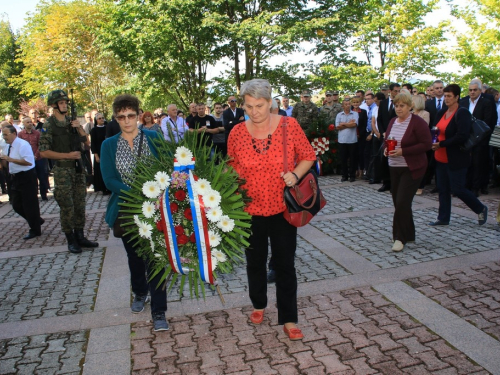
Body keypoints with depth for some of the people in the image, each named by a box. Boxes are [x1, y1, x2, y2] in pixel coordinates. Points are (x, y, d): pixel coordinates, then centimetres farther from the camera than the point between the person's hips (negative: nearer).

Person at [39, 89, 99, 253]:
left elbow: (86, 141, 14)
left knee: (80, 205, 11)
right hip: (62, 171, -5)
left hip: (78, 168, 6)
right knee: (67, 207, 0)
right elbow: (44, 152, -11)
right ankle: (71, 240, 11)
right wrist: (68, 155, -16)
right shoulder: (48, 126, -7)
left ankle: (80, 237, 22)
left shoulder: (71, 121, 9)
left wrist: (79, 128, -4)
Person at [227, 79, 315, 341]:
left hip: (282, 208, -2)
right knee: (255, 261, 19)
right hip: (250, 209, 2)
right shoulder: (237, 133, -4)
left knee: (285, 264, 6)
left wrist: (295, 174, -18)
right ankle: (259, 305, 44)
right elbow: (232, 169, 7)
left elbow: (308, 156, -1)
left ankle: (289, 320, 21)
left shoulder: (289, 125, -9)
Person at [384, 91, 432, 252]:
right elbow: (386, 140, 20)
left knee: (402, 202, -11)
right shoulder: (393, 121, 10)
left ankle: (400, 237, 1)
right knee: (398, 202, 10)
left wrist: (403, 151, -22)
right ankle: (408, 234, 25)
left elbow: (427, 144, -16)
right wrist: (386, 149, -3)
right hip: (394, 167, 7)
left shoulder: (418, 122, -11)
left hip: (412, 169, -7)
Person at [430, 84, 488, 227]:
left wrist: (441, 144, -22)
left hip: (456, 159, -7)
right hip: (441, 158, 7)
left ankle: (481, 209, 23)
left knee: (457, 189, -1)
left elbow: (462, 136, -21)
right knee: (442, 189, 10)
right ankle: (443, 218, 20)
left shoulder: (462, 113, -13)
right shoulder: (442, 113, 10)